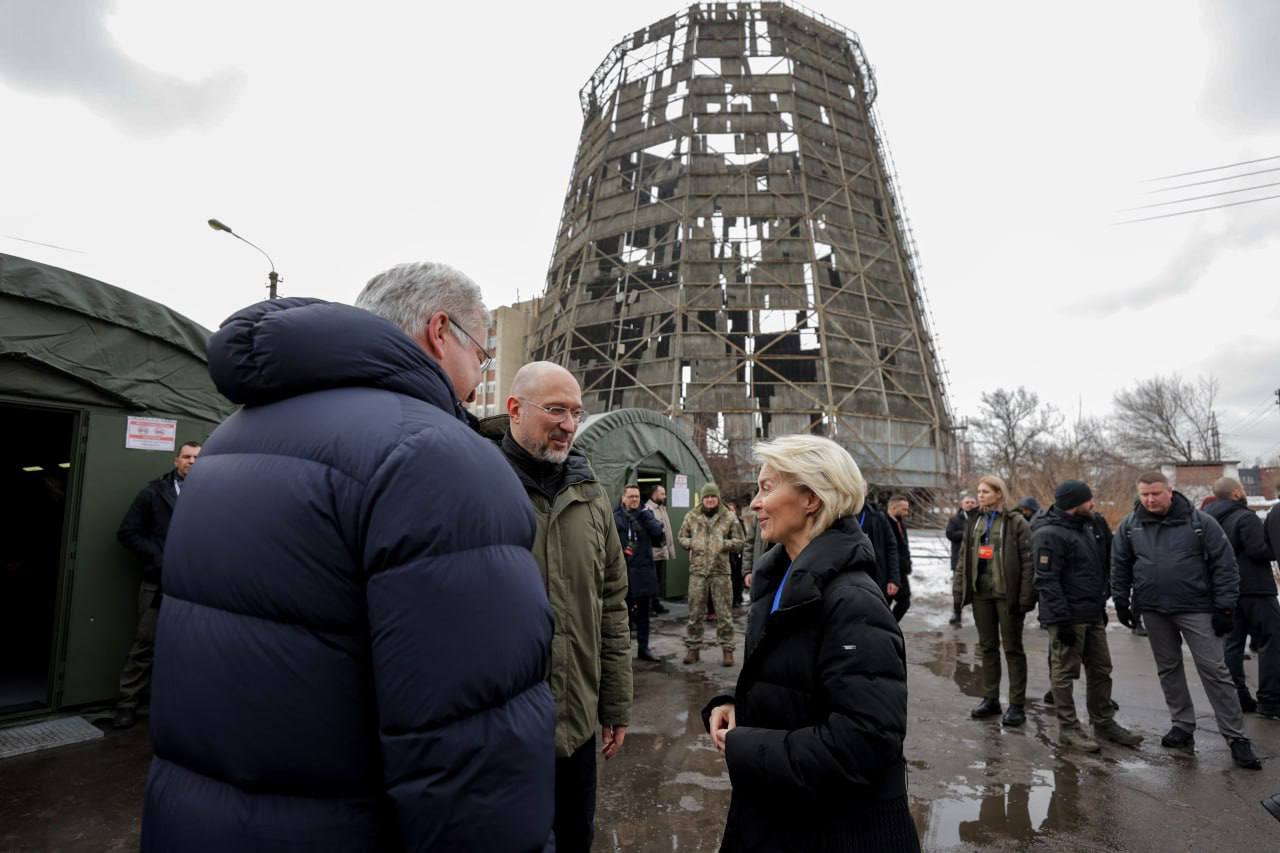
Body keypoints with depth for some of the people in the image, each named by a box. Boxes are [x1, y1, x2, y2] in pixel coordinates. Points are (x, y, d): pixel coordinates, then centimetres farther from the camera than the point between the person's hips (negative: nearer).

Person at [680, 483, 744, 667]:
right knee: (695, 612, 8)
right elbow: (681, 537, 13)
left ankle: (727, 649, 16)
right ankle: (693, 648, 21)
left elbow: (738, 540, 6)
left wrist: (725, 544, -12)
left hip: (721, 571, -1)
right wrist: (691, 544, -6)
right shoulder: (691, 517, 5)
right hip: (697, 570, 1)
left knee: (724, 612, 4)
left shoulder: (729, 517, 2)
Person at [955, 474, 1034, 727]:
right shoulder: (974, 522, 10)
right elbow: (964, 556, 13)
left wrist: (1026, 597, -16)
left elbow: (1028, 561, -11)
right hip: (980, 593, 6)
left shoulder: (1016, 522, -8)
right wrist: (960, 587, 7)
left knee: (1012, 649, 5)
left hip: (1007, 594, -5)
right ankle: (990, 699, 24)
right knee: (987, 647, 14)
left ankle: (1017, 704, 15)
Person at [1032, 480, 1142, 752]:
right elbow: (1047, 581, -21)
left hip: (1093, 615, 9)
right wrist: (1062, 620, -23)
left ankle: (1104, 722, 31)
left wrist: (1102, 605, 20)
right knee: (1065, 673, 1)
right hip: (1068, 617, -9)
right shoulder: (1050, 534, -18)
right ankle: (1068, 729, 11)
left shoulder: (1086, 527, 14)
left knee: (1101, 670, 17)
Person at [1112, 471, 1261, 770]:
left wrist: (1224, 608, -8)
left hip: (1196, 609, -3)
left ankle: (1236, 737, 9)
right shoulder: (1129, 526, 0)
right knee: (1168, 670, 13)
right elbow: (1120, 566, 10)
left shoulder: (1200, 522, -7)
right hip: (1154, 611, 3)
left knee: (1214, 671, -2)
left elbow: (1225, 566, -5)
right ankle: (1183, 727, 26)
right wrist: (1121, 602, 8)